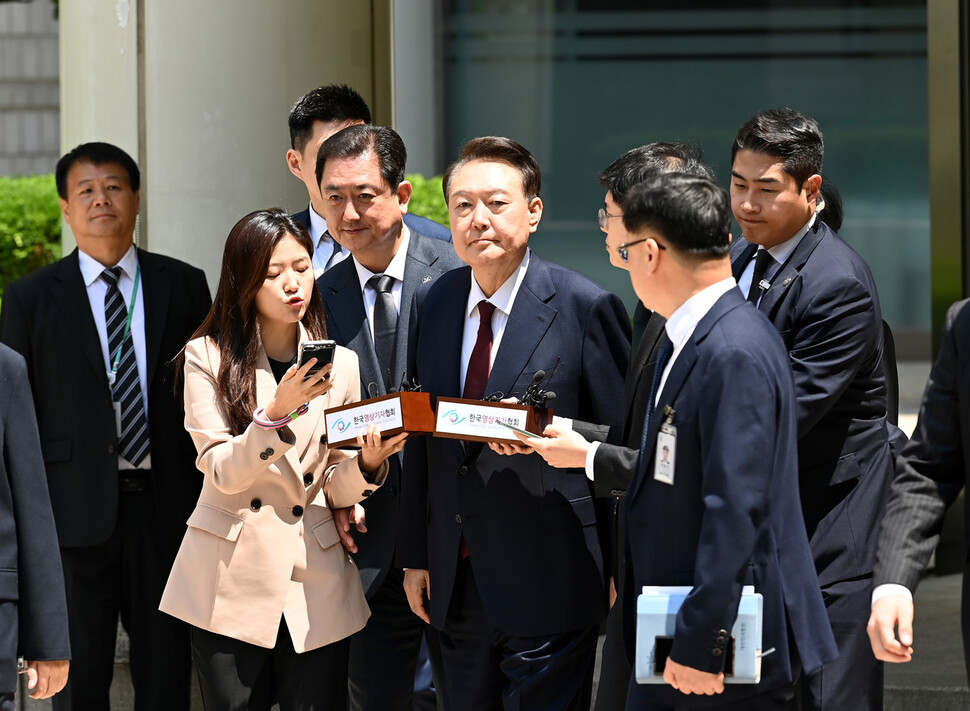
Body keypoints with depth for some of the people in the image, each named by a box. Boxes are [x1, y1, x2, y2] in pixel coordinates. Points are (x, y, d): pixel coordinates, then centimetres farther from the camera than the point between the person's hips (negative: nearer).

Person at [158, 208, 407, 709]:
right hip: (230, 584, -2)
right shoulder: (208, 358, 0)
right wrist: (277, 413, -23)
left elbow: (337, 490, 7)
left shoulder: (341, 365, 8)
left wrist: (367, 464, -14)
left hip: (317, 590, 2)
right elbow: (223, 473, -9)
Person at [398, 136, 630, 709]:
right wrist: (415, 555, 13)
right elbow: (420, 439, 12)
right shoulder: (431, 304, 8)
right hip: (457, 586, 6)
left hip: (549, 587, -5)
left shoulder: (585, 308, -10)